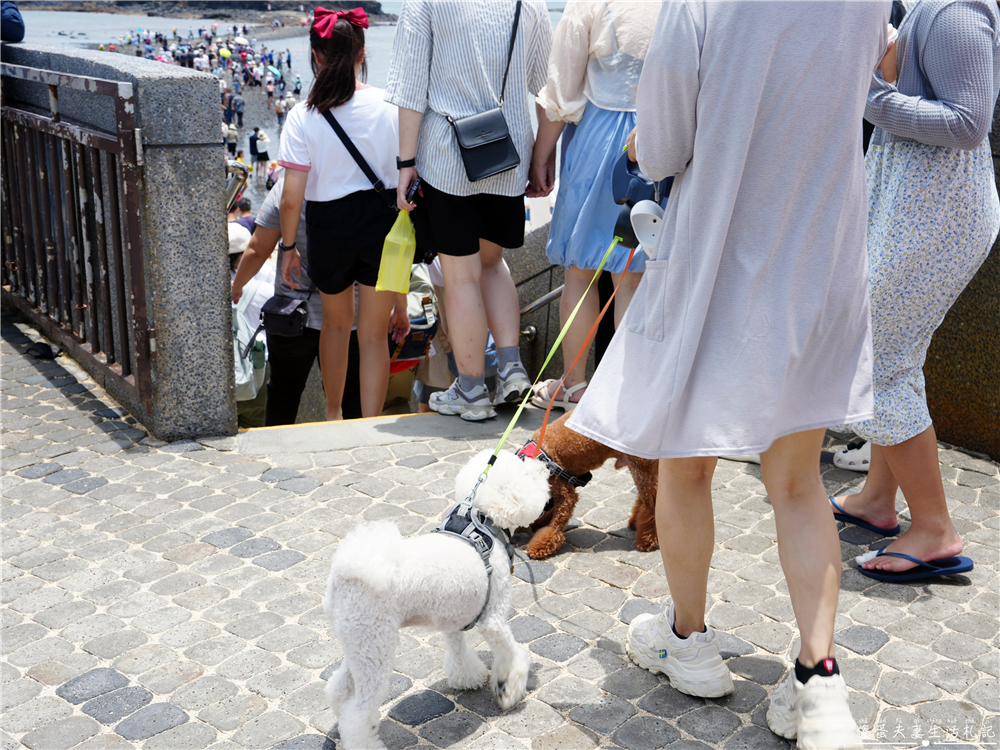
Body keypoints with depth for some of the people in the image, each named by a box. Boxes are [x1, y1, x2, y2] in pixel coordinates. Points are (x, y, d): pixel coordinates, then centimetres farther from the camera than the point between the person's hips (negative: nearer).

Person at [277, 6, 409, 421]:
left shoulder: (304, 116, -9)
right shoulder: (390, 106, -6)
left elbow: (291, 199, -11)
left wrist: (288, 247, 6)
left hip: (329, 225, 0)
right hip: (383, 221, 0)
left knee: (336, 322, 24)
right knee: (374, 335, 9)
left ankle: (334, 414, 43)